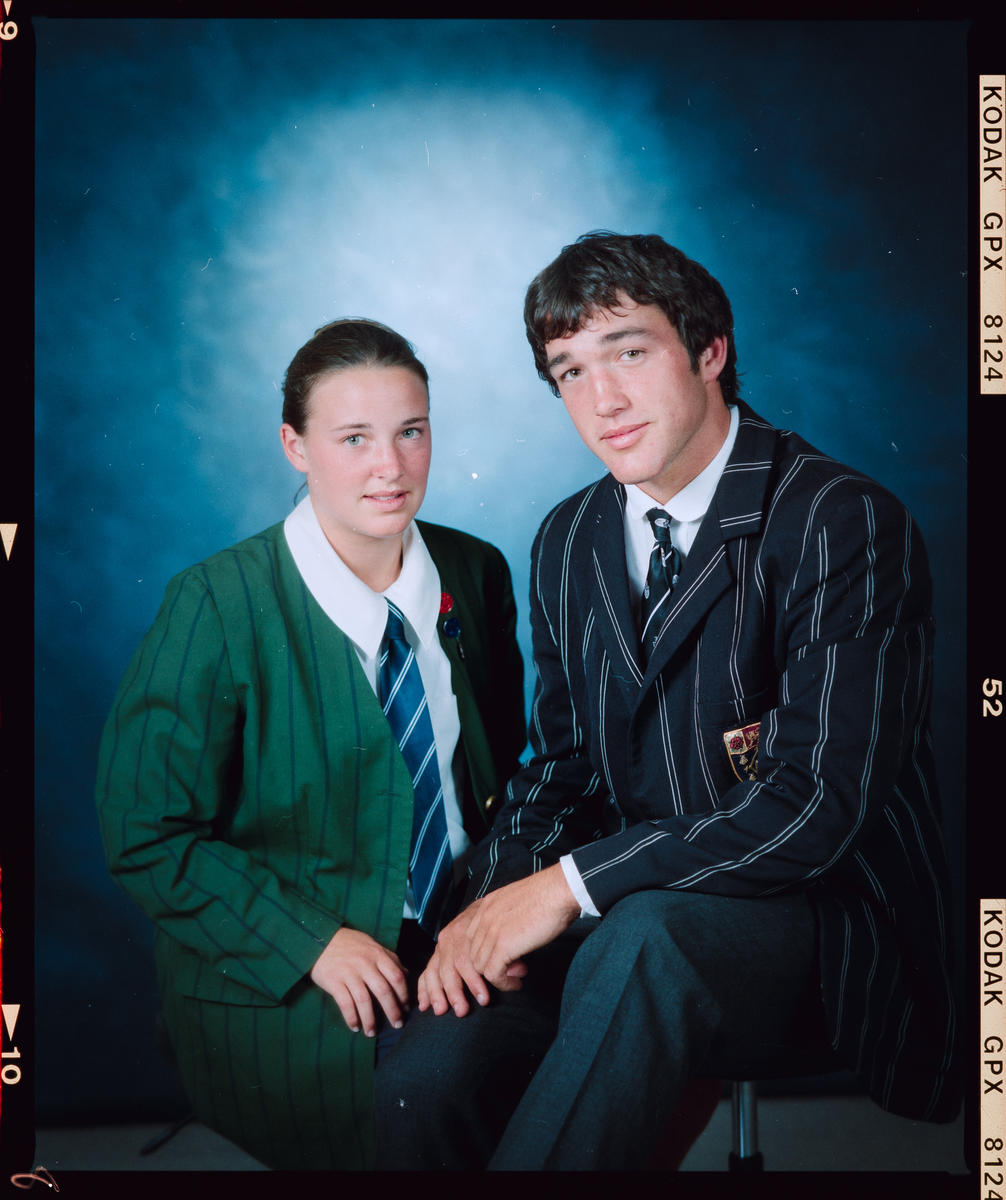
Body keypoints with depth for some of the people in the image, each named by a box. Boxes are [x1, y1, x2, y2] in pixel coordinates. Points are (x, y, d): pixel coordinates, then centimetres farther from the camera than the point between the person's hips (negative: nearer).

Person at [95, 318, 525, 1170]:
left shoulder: (476, 574, 2)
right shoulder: (215, 607, -12)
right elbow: (148, 836, -10)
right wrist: (310, 942, -17)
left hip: (459, 953, 4)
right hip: (279, 995, -3)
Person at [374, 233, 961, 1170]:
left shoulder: (843, 522, -12)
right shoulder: (567, 542, 10)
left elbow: (818, 799, -20)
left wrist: (572, 885, -20)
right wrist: (499, 901, -6)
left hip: (822, 929, -4)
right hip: (612, 920, 5)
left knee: (641, 937, -37)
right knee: (423, 1078, -22)